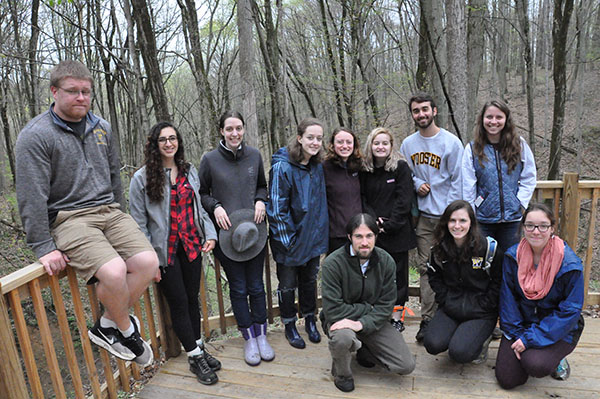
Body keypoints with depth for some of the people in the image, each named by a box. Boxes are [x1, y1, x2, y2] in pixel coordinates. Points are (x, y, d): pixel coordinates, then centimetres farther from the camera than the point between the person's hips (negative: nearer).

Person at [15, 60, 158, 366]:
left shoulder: (101, 128, 13)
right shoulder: (34, 136, -6)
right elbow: (31, 197, -10)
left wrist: (120, 222, 22)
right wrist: (44, 247, -13)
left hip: (109, 211, 6)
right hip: (67, 218, -6)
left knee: (148, 262, -16)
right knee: (114, 271, -29)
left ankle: (107, 326, 5)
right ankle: (127, 330, 2)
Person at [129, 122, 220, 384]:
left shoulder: (190, 172, 7)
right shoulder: (142, 178, -8)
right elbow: (139, 222, -7)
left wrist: (209, 233, 0)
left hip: (191, 246, 4)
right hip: (165, 251, -4)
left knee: (192, 298, 14)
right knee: (179, 303, 5)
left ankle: (199, 348, 31)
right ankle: (195, 357, 18)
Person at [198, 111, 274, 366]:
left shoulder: (254, 155, 3)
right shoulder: (210, 159, -5)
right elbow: (201, 193, 5)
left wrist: (260, 200, -4)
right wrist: (216, 206, -13)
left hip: (254, 230, 2)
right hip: (226, 233, -2)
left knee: (256, 286, 9)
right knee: (238, 288, 7)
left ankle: (262, 336, 25)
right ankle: (249, 339, 24)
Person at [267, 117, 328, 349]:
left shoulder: (318, 166, 1)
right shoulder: (282, 167, -20)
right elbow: (277, 208, -18)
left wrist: (320, 232, 10)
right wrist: (288, 240, -17)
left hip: (313, 237, 6)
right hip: (290, 239, -5)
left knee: (310, 279, 20)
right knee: (288, 284, 12)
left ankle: (310, 320, 40)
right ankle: (289, 326, 32)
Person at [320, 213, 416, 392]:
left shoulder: (386, 261, -9)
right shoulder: (332, 263, -22)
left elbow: (386, 305, -9)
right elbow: (333, 310, -23)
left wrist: (362, 323, -26)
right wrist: (369, 308, -16)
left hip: (372, 322, 4)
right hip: (341, 321, -3)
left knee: (407, 366, -7)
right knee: (344, 337, -38)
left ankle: (365, 350, 22)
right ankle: (341, 373, -2)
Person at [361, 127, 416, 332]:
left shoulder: (401, 167, -3)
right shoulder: (365, 170, 7)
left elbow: (404, 200, -8)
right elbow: (362, 198, 7)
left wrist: (388, 224, -13)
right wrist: (373, 219, -9)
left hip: (397, 231, -3)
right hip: (373, 232, 3)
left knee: (398, 272, 5)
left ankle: (397, 317, 18)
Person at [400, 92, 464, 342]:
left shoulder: (451, 142, -4)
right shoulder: (408, 144, 8)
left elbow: (458, 180, -5)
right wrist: (417, 184, -4)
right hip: (422, 216, 4)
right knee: (425, 268, 7)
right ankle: (427, 319, 15)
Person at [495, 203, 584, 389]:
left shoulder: (570, 264, -18)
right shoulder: (513, 256, -8)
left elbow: (570, 311, -17)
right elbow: (507, 299, -4)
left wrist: (530, 339, -20)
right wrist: (516, 334, -13)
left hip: (559, 330, -3)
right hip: (522, 323, 3)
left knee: (535, 365, -29)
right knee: (506, 379, -6)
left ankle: (556, 357, 6)